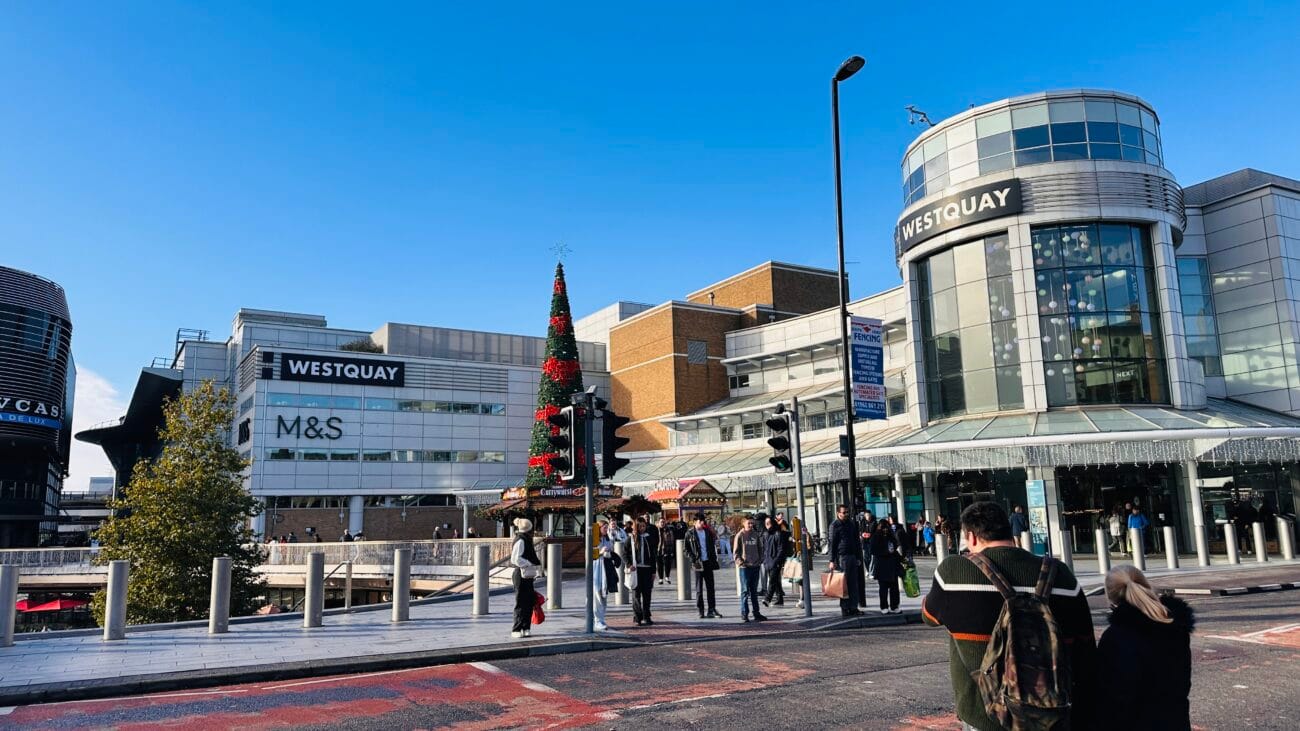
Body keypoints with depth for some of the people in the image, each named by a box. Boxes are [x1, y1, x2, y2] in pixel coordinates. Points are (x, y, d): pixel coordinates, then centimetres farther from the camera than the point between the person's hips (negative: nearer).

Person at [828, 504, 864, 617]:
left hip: (853, 556, 6)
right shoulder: (835, 525, -4)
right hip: (842, 556, -6)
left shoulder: (852, 523, 15)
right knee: (844, 583, -4)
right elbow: (832, 544, -7)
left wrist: (858, 557, 14)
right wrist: (832, 561, -12)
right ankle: (845, 609, 1)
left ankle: (853, 607, 14)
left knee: (854, 583, 8)